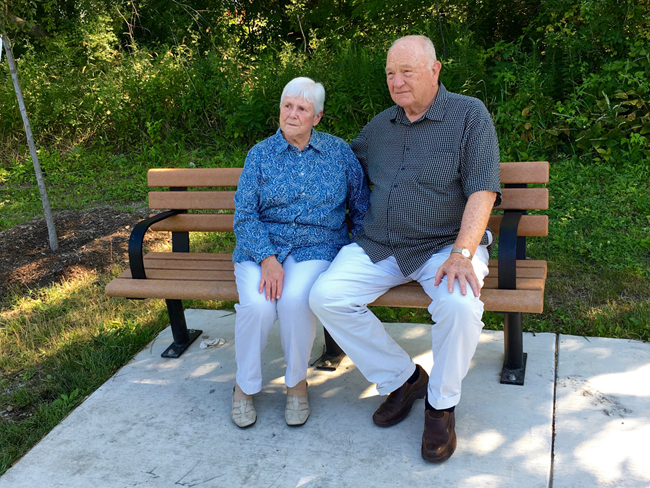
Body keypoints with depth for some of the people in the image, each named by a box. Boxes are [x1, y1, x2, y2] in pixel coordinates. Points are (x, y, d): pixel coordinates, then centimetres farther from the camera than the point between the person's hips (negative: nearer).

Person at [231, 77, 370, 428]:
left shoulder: (338, 151, 9)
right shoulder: (260, 155, 7)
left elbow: (361, 204, 13)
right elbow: (244, 215, -1)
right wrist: (268, 258, -17)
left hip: (317, 247, 0)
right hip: (262, 245, 1)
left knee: (295, 298, -32)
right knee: (257, 305, -29)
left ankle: (297, 382, -6)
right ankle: (245, 385, -1)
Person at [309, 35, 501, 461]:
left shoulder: (470, 115, -2)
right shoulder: (380, 125, 14)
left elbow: (482, 190, -12)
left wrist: (461, 254, -24)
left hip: (445, 245, -4)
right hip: (377, 247, 5)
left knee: (460, 305, -34)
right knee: (325, 296, -17)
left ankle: (441, 404, -5)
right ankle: (402, 377, 1)